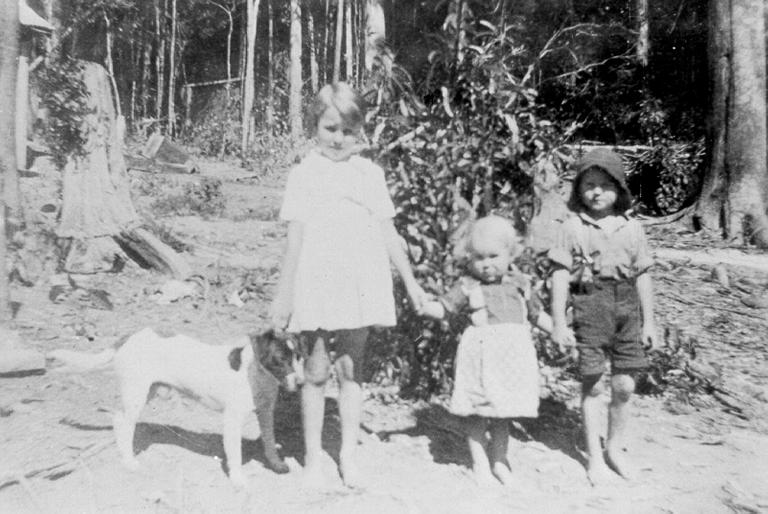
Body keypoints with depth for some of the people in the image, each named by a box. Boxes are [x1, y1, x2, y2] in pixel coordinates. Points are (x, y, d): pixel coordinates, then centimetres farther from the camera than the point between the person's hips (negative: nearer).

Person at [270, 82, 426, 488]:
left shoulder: (370, 174, 6)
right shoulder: (303, 174, -1)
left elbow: (388, 233, 9)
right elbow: (295, 238, -2)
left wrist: (410, 281, 10)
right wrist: (284, 294, -2)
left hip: (359, 286, 2)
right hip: (316, 286, -2)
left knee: (350, 370, 10)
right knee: (316, 372, 7)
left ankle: (348, 455, 23)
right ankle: (312, 458, 21)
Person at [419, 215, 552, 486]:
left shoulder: (519, 284, 9)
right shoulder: (468, 286, -2)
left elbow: (535, 313, 23)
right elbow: (443, 307, -7)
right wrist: (424, 306, -27)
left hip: (512, 356, 3)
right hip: (480, 355, -3)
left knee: (502, 413, 13)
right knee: (477, 413, 5)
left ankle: (499, 460, 30)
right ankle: (480, 464, 21)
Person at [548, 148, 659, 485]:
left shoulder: (632, 228, 8)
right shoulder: (572, 227, -1)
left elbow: (643, 277, 11)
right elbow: (560, 276, -4)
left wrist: (649, 321, 10)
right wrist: (559, 323, -8)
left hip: (627, 308, 3)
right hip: (590, 308, -3)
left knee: (624, 385, 6)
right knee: (593, 384, 3)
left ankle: (616, 448, 28)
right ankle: (595, 456, 18)